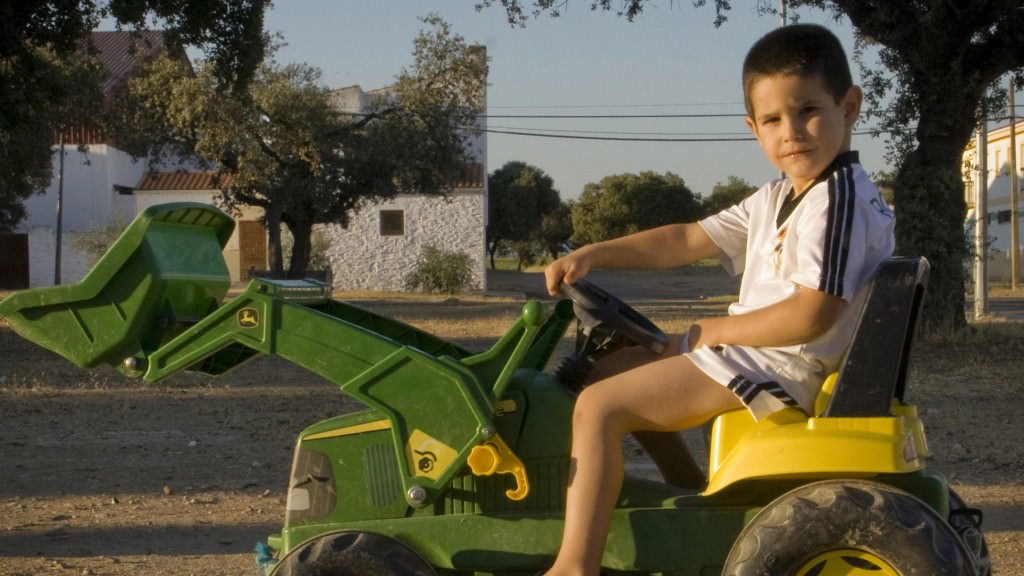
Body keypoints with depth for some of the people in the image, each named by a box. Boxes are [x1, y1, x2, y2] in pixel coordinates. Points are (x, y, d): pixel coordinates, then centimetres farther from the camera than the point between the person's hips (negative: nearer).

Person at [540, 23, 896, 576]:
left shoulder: (839, 199, -17)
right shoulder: (777, 200, 14)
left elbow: (810, 316, -25)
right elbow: (686, 240, 15)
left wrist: (709, 332, -13)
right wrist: (592, 254, 4)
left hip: (782, 365, -10)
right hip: (755, 352, 10)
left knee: (599, 406, -17)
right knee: (609, 369, 21)